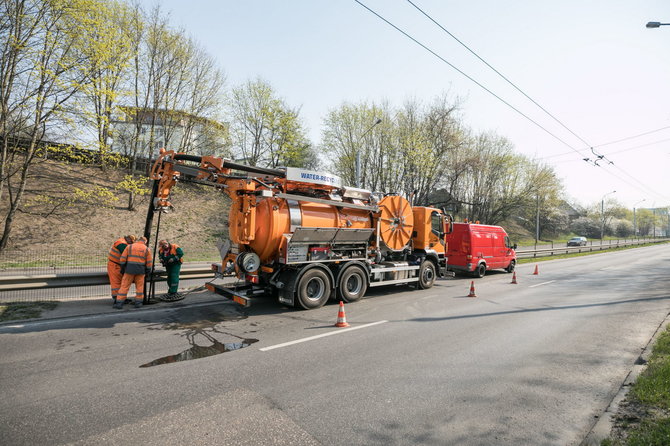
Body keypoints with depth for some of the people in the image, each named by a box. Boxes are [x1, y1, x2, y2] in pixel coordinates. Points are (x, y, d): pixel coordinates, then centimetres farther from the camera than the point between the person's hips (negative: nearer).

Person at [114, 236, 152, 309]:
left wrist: (123, 268, 11)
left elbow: (122, 259, 2)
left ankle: (119, 303, 5)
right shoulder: (147, 249, 3)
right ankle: (138, 302, 13)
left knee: (124, 286, 5)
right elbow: (149, 263, 2)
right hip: (140, 270, 0)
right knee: (139, 286, 10)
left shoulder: (129, 246, 4)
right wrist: (147, 272, 13)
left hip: (129, 269, 0)